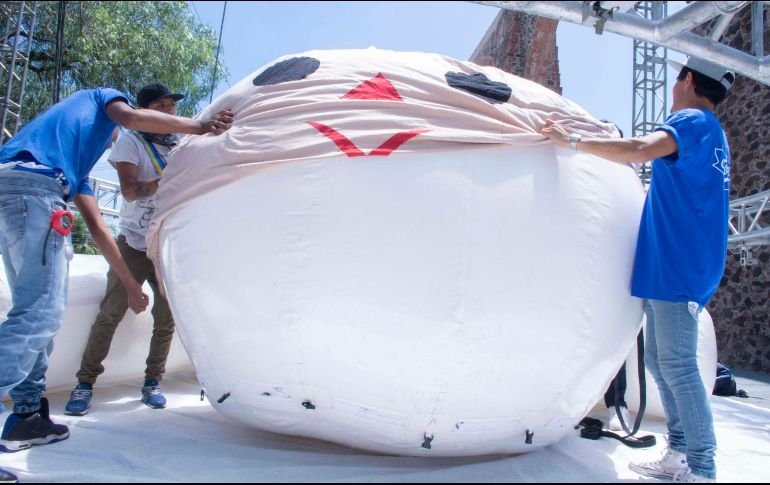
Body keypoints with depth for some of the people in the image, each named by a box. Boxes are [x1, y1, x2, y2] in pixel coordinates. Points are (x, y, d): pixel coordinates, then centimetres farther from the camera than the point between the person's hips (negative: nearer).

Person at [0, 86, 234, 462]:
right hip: (32, 182, -9)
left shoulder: (75, 167, 37)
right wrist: (199, 126, -5)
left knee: (34, 308, 13)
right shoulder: (102, 98, 24)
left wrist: (130, 283, 31)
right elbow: (131, 117, -4)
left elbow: (96, 226, 32)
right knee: (41, 312, -12)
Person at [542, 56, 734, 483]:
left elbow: (641, 149, -29)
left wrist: (574, 141, -21)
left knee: (677, 366, -8)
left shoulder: (692, 122, -8)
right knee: (660, 362, 13)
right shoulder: (712, 134, 23)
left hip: (677, 269, -10)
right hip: (667, 268, 10)